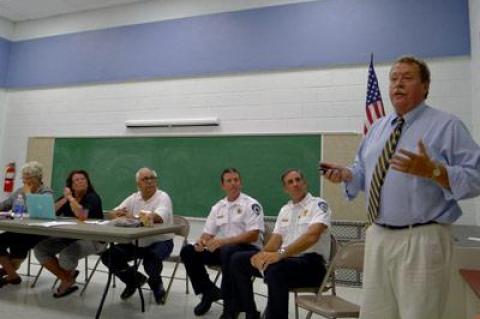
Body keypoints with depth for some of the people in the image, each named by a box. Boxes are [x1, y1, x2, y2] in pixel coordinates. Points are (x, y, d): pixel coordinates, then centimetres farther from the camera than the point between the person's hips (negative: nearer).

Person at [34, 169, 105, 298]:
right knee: (40, 249, -9)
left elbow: (82, 215, -33)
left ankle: (70, 274, 10)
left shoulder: (92, 197, -13)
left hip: (92, 239, -7)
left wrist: (70, 198, -21)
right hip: (70, 237, 7)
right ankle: (67, 280, 0)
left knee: (66, 256, -31)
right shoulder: (67, 197, 8)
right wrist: (65, 199, -15)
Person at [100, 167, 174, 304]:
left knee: (151, 259, -34)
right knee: (108, 256, -6)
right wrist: (118, 214, -25)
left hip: (160, 241, -5)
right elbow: (112, 214, 0)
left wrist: (132, 217, -33)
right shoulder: (134, 198, 6)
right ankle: (134, 279, 19)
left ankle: (156, 283, 3)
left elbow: (158, 217, -30)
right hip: (136, 242, 6)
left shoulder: (163, 197, -11)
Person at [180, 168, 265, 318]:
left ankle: (230, 305, -18)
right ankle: (210, 292, 8)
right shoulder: (217, 207, 11)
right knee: (188, 252, -8)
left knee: (228, 251, -38)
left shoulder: (251, 204, -7)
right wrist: (201, 242, -15)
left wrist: (224, 241, -27)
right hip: (222, 248, 6)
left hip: (248, 249, -6)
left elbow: (253, 235, -18)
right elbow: (208, 233, 10)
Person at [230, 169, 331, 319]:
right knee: (238, 260, 0)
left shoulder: (318, 204, -7)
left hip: (311, 263, -7)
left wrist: (280, 253, -34)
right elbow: (276, 239, 11)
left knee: (275, 270, -38)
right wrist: (263, 254, -13)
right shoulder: (284, 210, 16)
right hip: (285, 258, 8)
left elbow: (312, 236, -23)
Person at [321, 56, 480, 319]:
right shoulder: (378, 128, 14)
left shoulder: (447, 126, -4)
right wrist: (346, 174, -2)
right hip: (377, 237, 6)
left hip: (422, 241, -5)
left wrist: (432, 170, -27)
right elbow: (362, 172, 19)